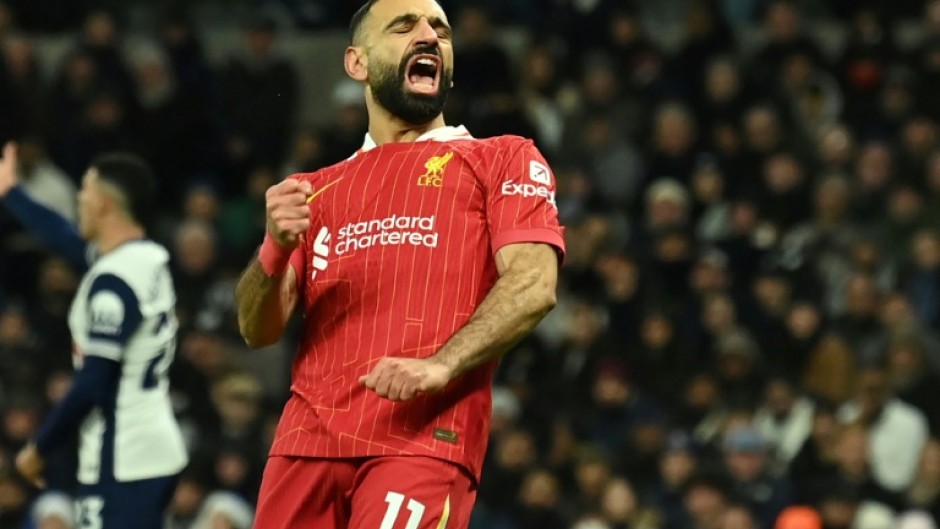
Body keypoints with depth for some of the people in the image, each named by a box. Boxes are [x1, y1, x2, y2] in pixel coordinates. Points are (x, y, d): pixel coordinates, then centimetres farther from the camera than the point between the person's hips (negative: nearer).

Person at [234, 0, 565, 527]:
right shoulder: (317, 190, 22)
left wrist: (441, 365, -19)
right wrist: (276, 250, -7)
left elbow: (534, 286, -4)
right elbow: (258, 331, 14)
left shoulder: (503, 160, 12)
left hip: (425, 436, -4)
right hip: (308, 438, 4)